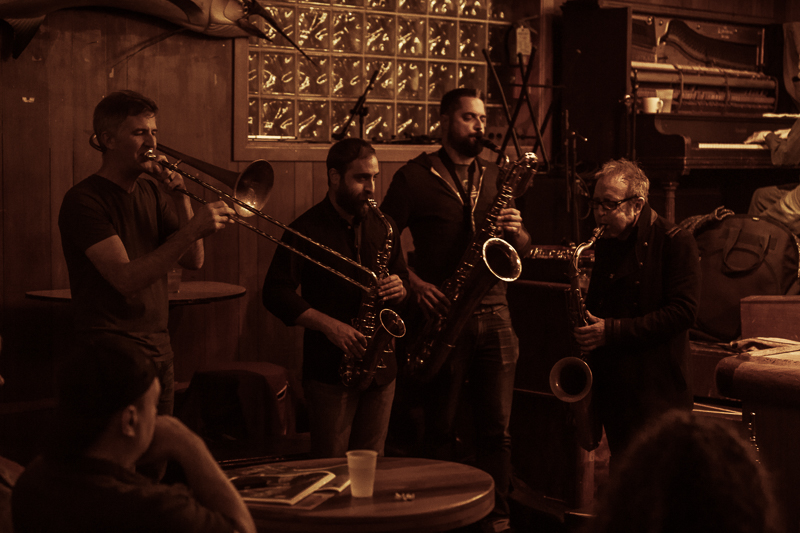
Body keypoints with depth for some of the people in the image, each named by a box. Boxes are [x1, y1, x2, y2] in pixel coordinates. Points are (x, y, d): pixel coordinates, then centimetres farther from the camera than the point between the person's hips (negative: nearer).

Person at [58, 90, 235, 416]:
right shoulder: (84, 201, -13)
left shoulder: (152, 192, 10)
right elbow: (126, 279, -24)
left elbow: (193, 261, 5)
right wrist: (192, 230, -29)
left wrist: (181, 198, -7)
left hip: (158, 349, 7)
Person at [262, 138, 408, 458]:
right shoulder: (306, 230, -5)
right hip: (329, 369, -5)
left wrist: (399, 289, -4)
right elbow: (275, 293, -11)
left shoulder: (383, 227, 11)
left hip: (380, 366, 5)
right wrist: (329, 325, -21)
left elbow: (402, 276, 22)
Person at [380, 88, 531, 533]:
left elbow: (523, 246, 17)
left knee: (497, 427, 3)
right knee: (441, 429, 5)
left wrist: (516, 231, -6)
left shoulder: (495, 176, 15)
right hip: (442, 314, -3)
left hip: (493, 314, 3)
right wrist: (414, 282, -16)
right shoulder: (416, 177, 1)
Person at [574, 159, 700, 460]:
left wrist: (612, 330, -20)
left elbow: (683, 311, -16)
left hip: (656, 392, -6)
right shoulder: (605, 245, 15)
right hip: (610, 387, 6)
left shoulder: (676, 243, -6)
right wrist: (586, 327, 4)